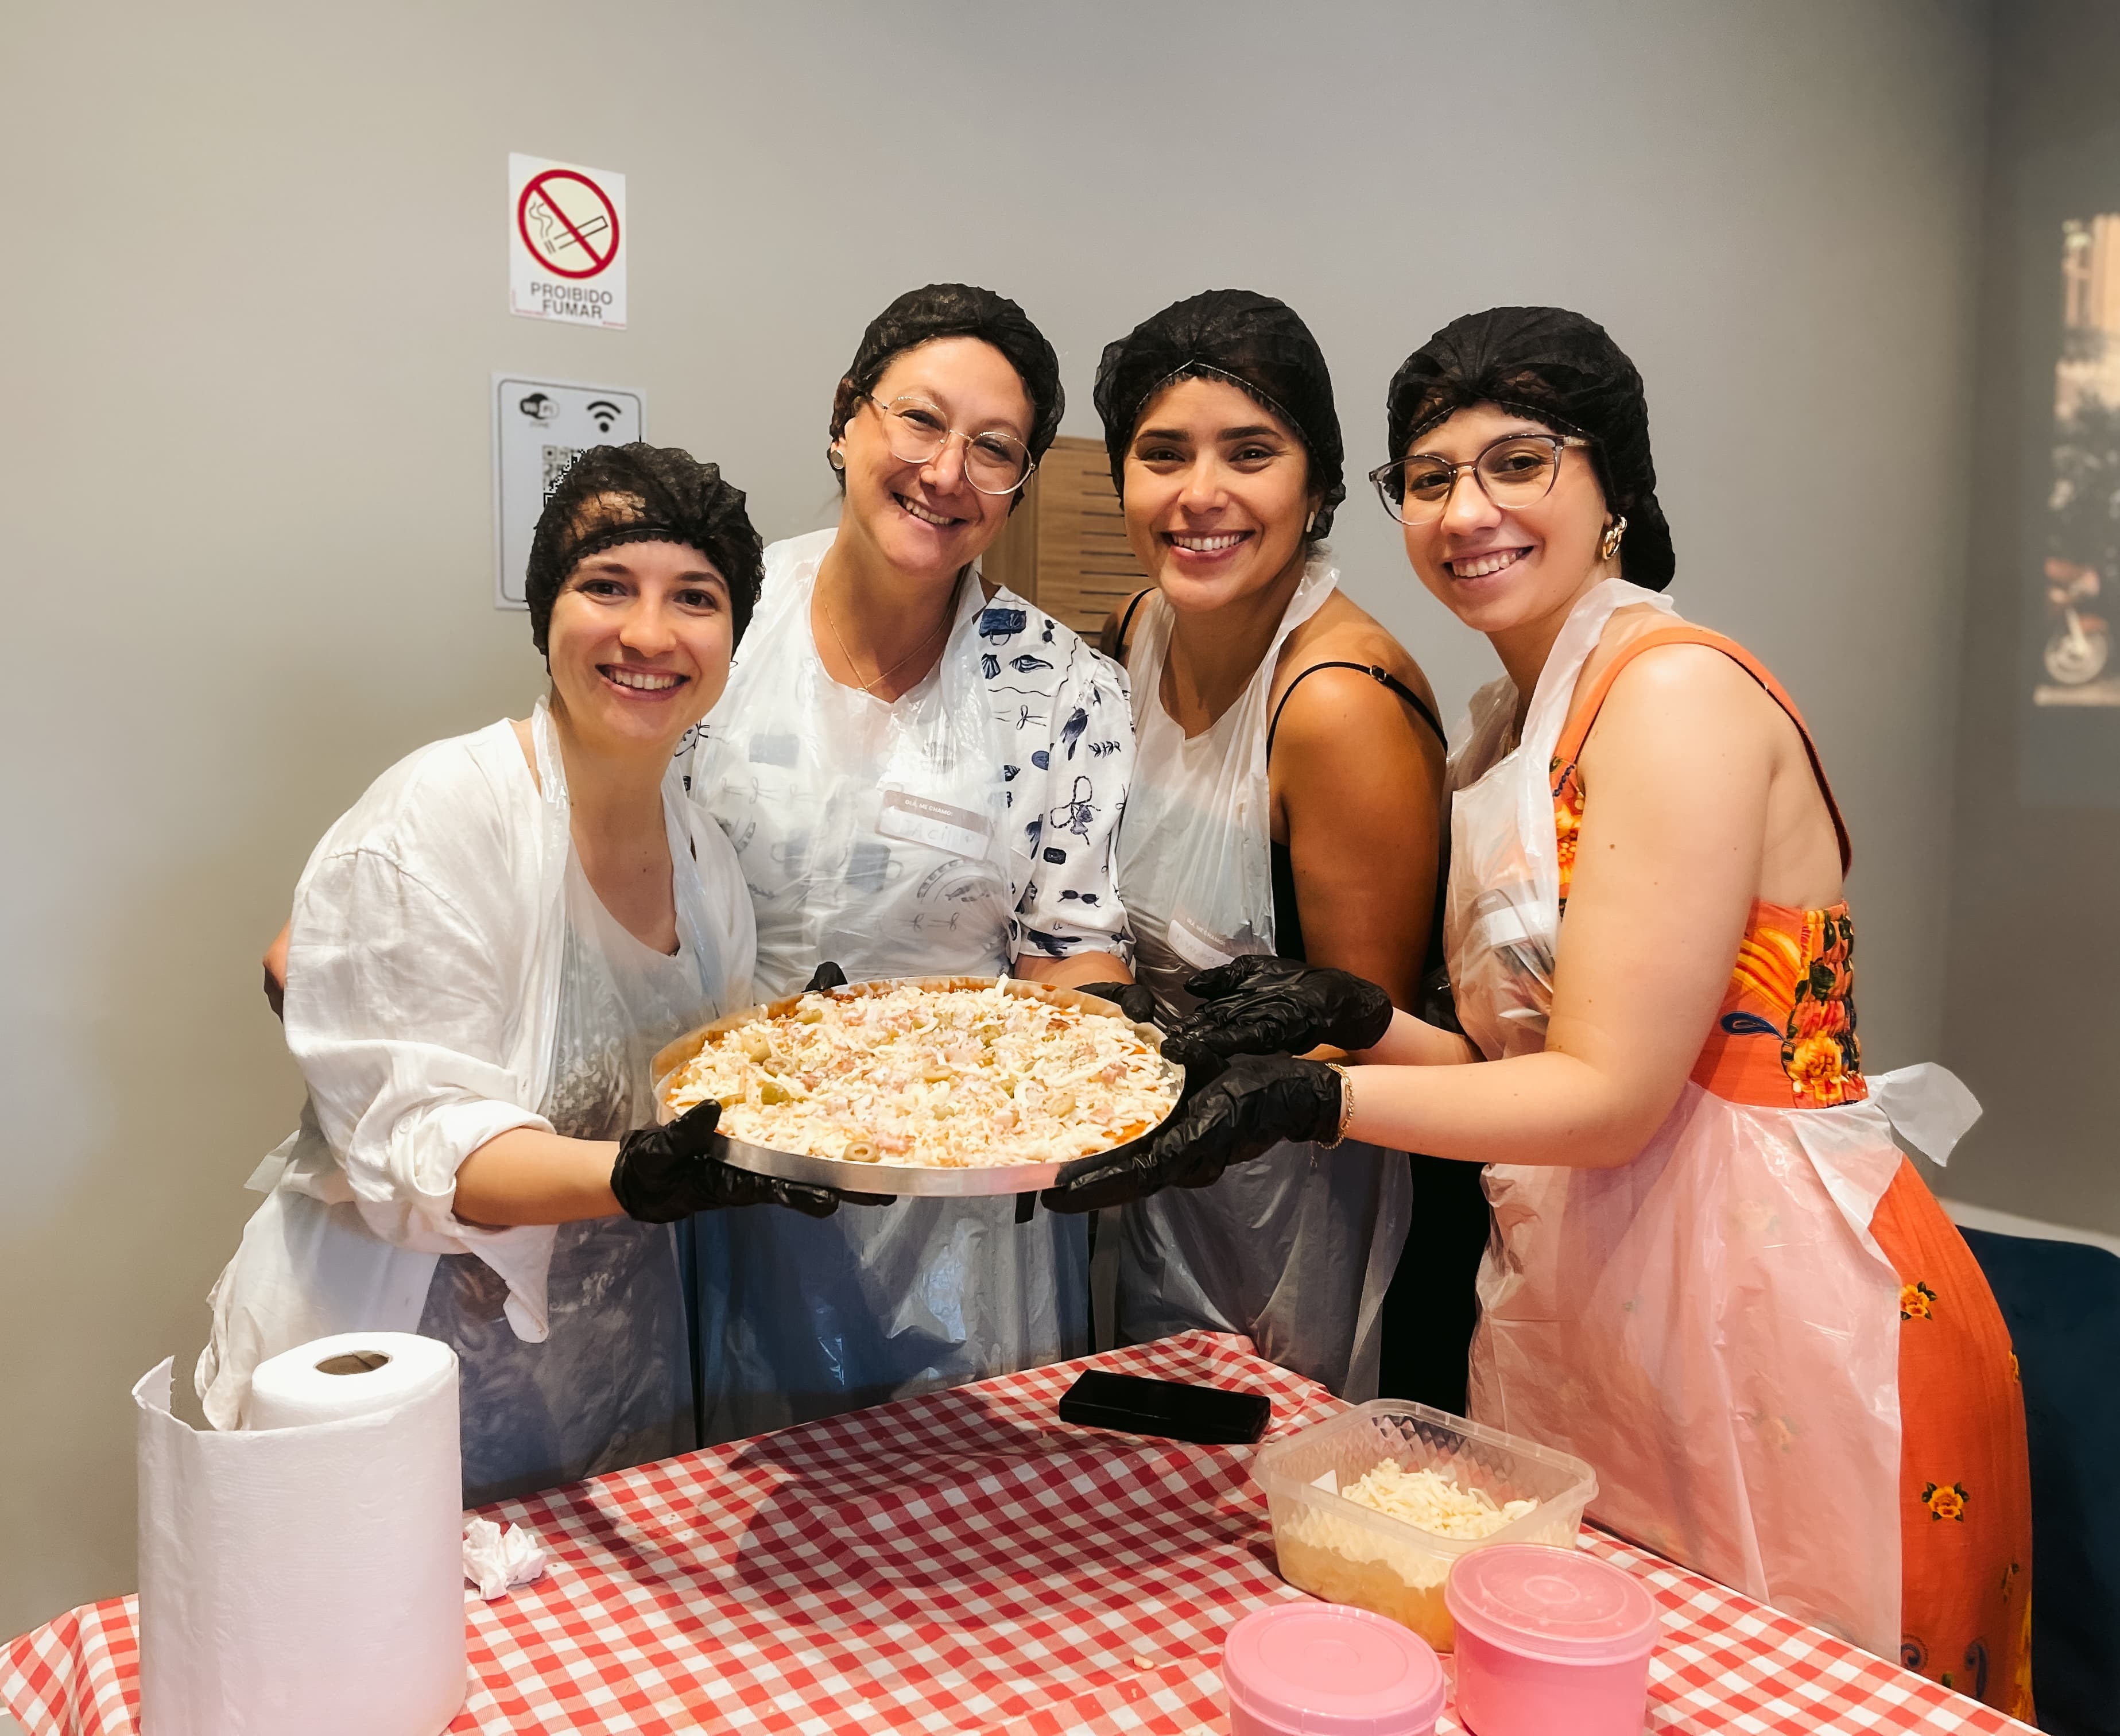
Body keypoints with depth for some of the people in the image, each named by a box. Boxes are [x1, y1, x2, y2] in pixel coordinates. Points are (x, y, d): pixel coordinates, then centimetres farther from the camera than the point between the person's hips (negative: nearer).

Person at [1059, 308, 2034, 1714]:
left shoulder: (1680, 689, -14)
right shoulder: (1521, 725, 12)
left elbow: (1614, 1095, -18)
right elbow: (1542, 1071, 10)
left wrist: (1308, 1100, -23)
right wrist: (1351, 1016, -4)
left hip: (1781, 1327, -8)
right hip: (1580, 1319, 8)